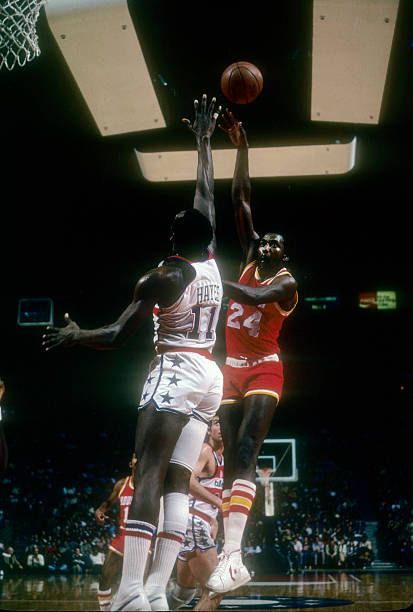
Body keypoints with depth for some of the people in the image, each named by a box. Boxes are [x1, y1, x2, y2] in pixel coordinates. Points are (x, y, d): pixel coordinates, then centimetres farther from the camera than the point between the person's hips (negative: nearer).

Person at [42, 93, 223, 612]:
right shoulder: (211, 262, 10)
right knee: (177, 482, 0)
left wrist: (71, 336, 8)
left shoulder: (163, 276, -7)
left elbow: (117, 335, -9)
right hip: (209, 376, 7)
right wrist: (203, 140, 32)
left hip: (175, 373, -7)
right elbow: (205, 194, 22)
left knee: (147, 478, -13)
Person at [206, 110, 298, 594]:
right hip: (231, 373, 6)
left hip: (264, 373, -6)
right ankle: (230, 559, 2)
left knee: (243, 459, -22)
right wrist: (241, 147, 6)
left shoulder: (286, 282, -3)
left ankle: (232, 556, -31)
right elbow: (240, 198, 8)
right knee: (231, 465, 1)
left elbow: (258, 296, -28)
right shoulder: (249, 261, 12)